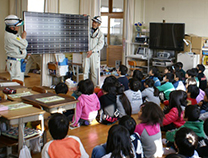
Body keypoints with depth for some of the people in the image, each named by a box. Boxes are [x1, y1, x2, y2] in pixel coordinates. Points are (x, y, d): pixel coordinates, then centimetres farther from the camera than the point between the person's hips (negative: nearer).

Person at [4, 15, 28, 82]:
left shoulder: (13, 34, 10)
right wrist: (24, 37, -3)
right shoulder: (10, 36, -22)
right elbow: (24, 45, -18)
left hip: (18, 61, 10)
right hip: (15, 63, -10)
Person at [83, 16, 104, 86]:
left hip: (95, 54, -2)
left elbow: (100, 45, -5)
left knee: (95, 71, 0)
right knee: (85, 70, 1)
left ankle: (96, 86, 9)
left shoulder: (100, 33, 4)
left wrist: (92, 51, -17)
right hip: (86, 53, 2)